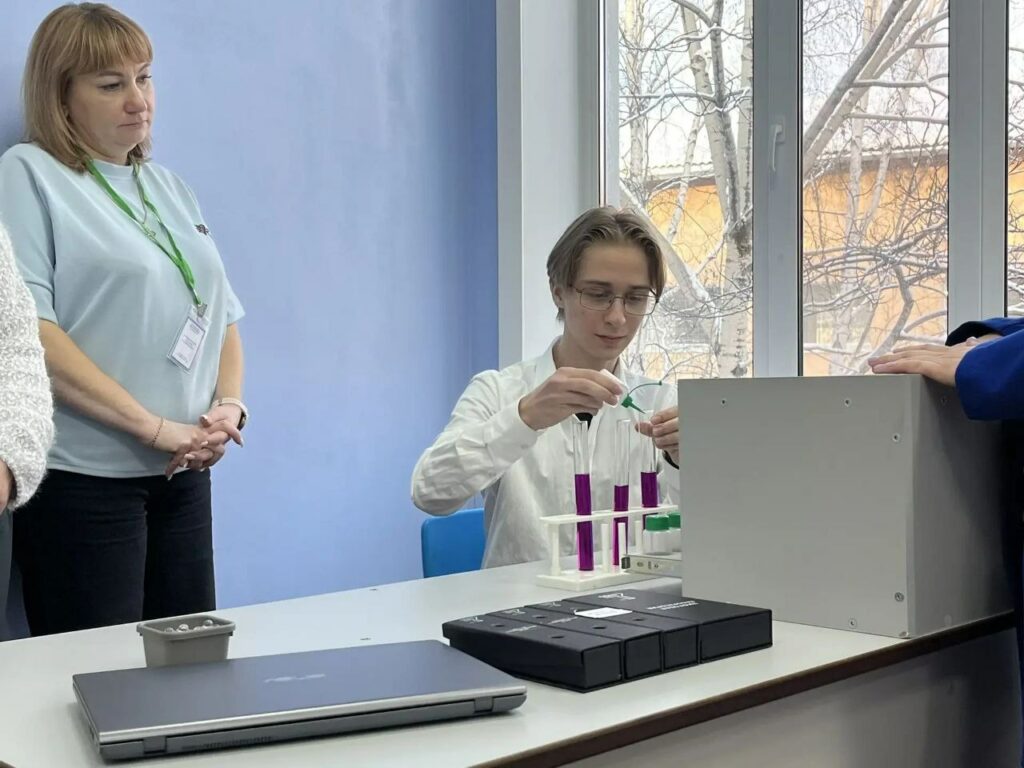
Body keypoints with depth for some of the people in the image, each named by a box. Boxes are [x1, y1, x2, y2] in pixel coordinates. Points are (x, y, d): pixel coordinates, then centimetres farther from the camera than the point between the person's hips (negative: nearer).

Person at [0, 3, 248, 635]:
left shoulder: (171, 188, 16)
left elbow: (223, 315, 18)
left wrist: (229, 406, -2)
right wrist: (155, 427, -19)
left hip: (184, 474, 6)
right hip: (84, 480, -6)